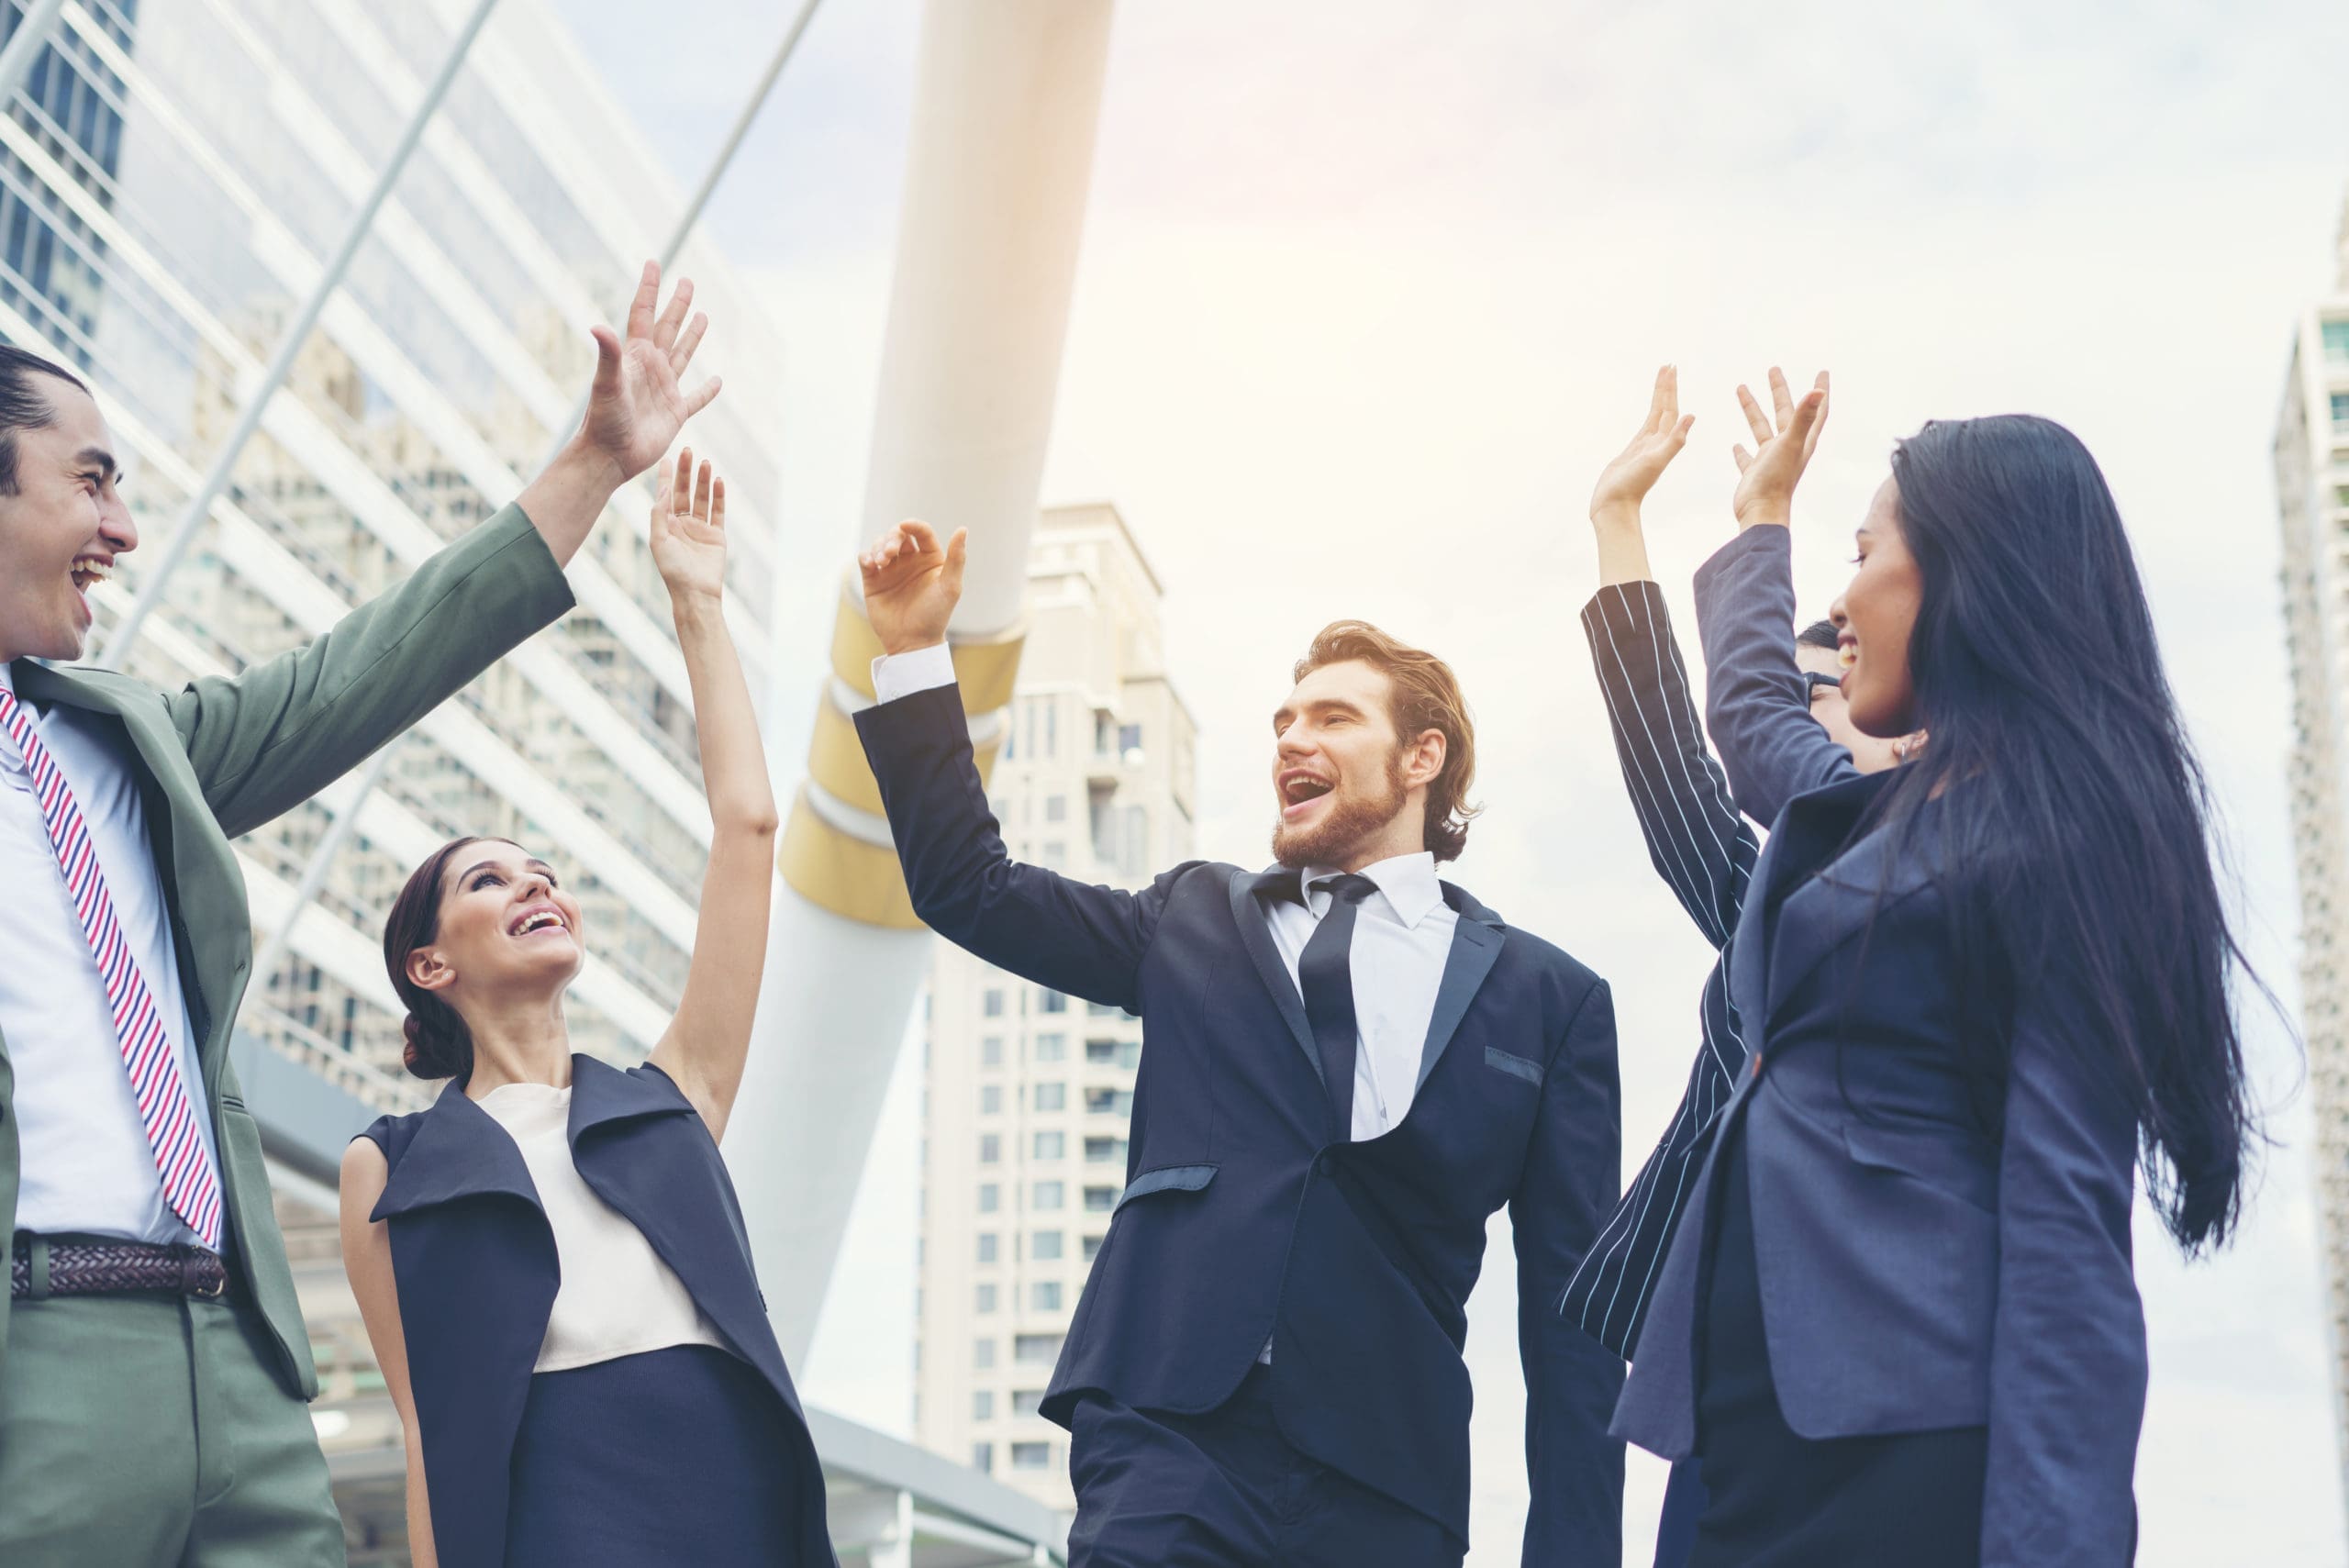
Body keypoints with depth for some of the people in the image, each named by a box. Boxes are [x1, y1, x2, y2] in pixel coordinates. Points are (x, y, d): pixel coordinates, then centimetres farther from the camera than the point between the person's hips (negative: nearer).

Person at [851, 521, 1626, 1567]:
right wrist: (915, 652, 11)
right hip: (1170, 1437, 1)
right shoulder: (1196, 923, 19)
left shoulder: (1550, 999, 10)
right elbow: (968, 886, 18)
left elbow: (1570, 1313, 6)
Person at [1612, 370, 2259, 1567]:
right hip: (1771, 1424, 8)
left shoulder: (2059, 835, -9)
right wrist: (1759, 519, 51)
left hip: (1911, 1447, -8)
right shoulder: (1885, 815, 16)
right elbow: (1753, 718, 41)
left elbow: (2066, 1227, -18)